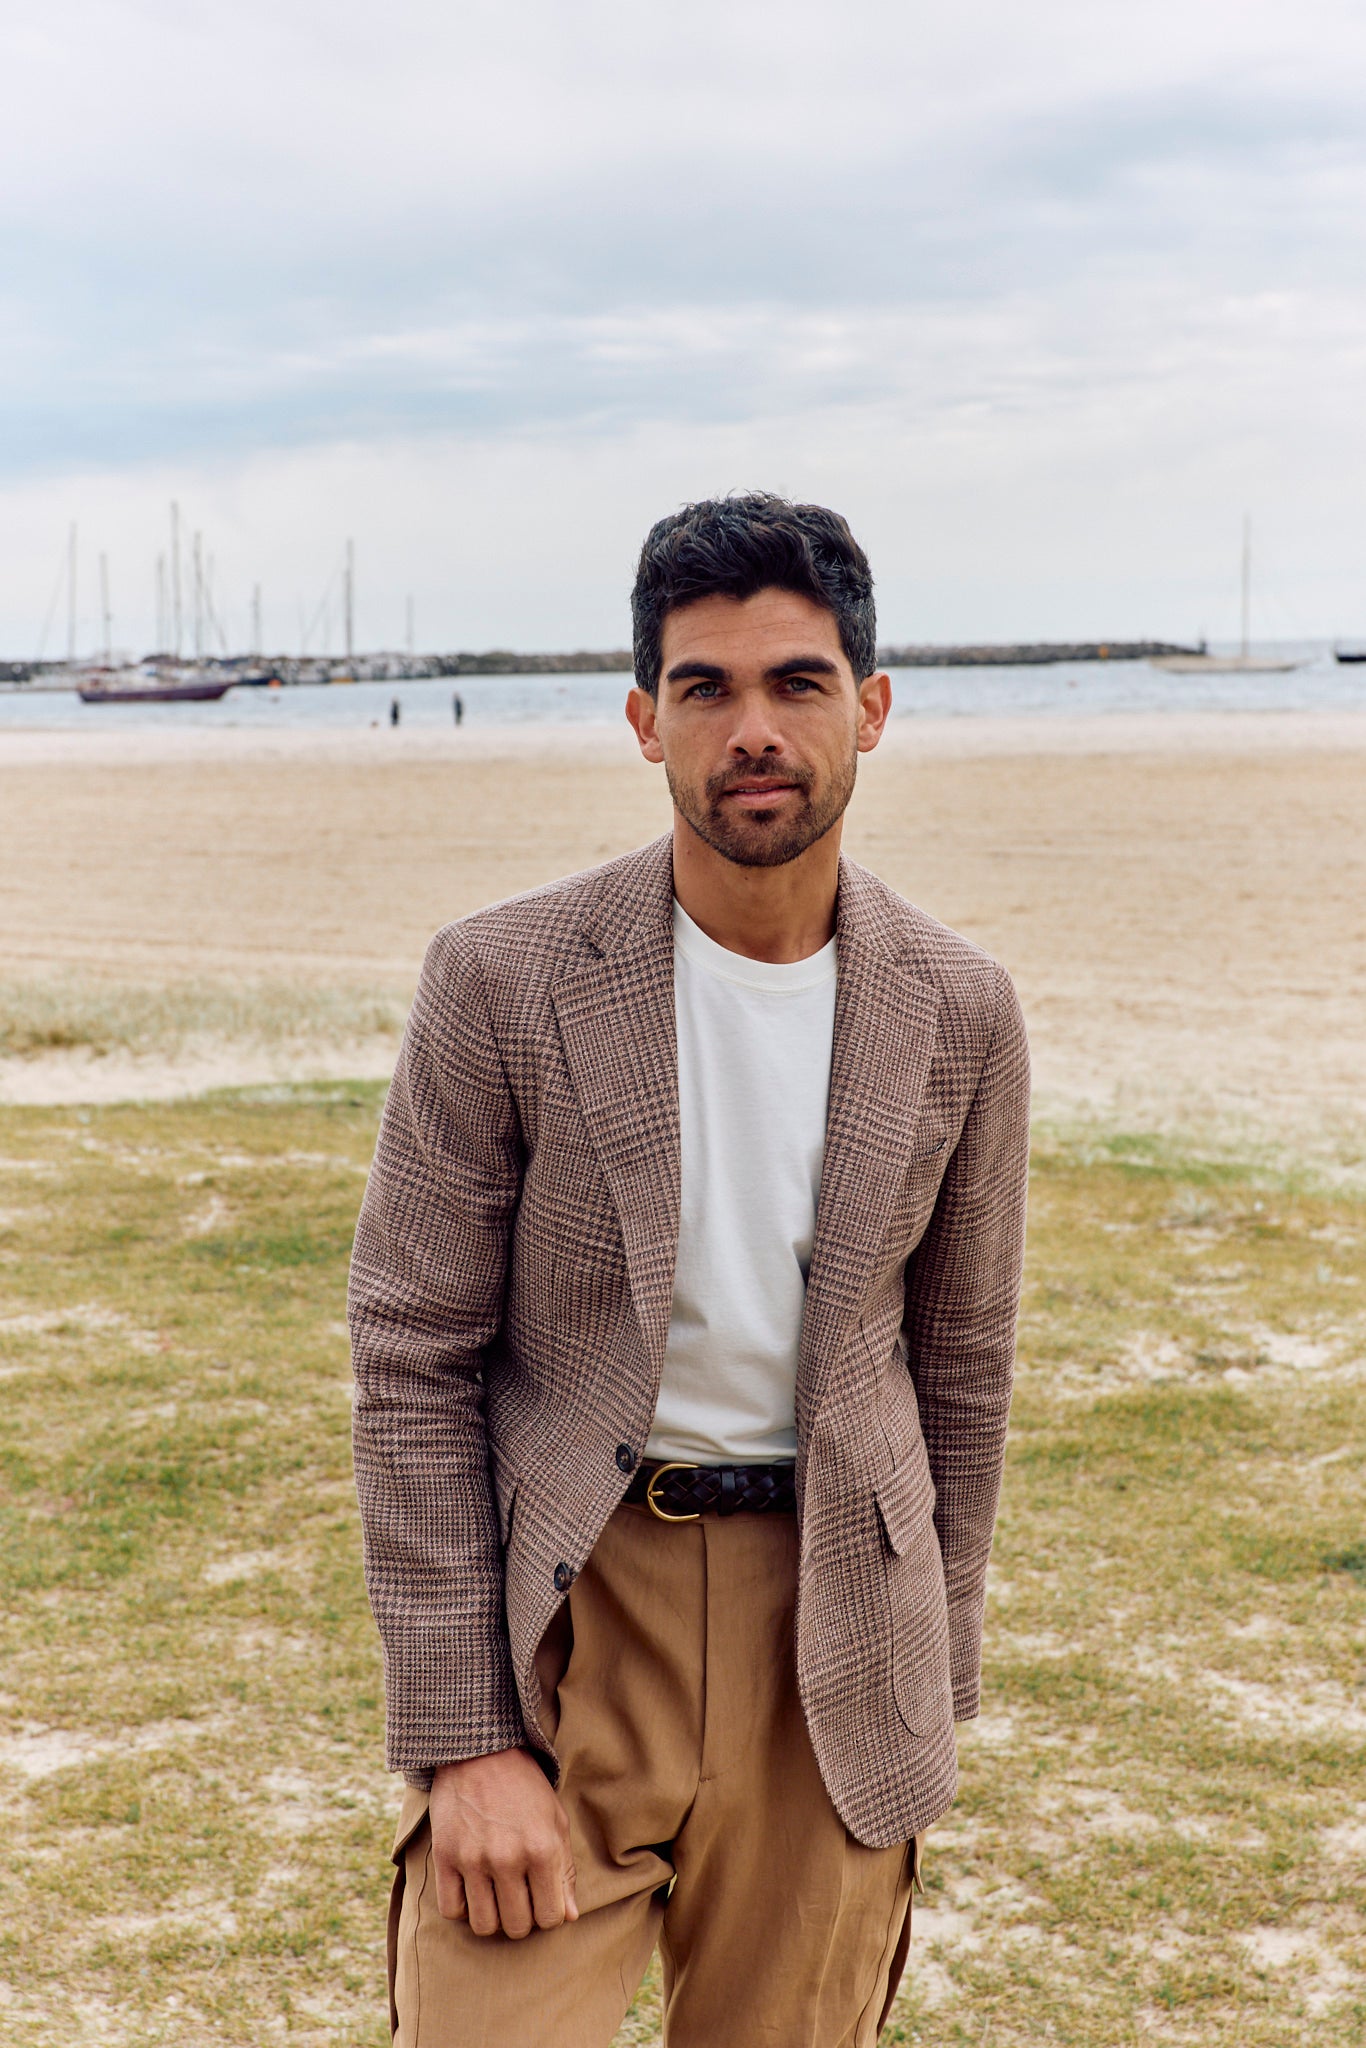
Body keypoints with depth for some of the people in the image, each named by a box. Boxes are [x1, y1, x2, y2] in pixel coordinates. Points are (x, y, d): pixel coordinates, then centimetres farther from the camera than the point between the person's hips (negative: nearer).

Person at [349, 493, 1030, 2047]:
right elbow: (412, 1361, -7)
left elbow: (958, 1361, 9)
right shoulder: (503, 982, -9)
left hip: (828, 1614, 2)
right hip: (558, 1605, -2)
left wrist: (927, 1694, 12)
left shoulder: (956, 1014, -1)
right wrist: (461, 1739, -11)